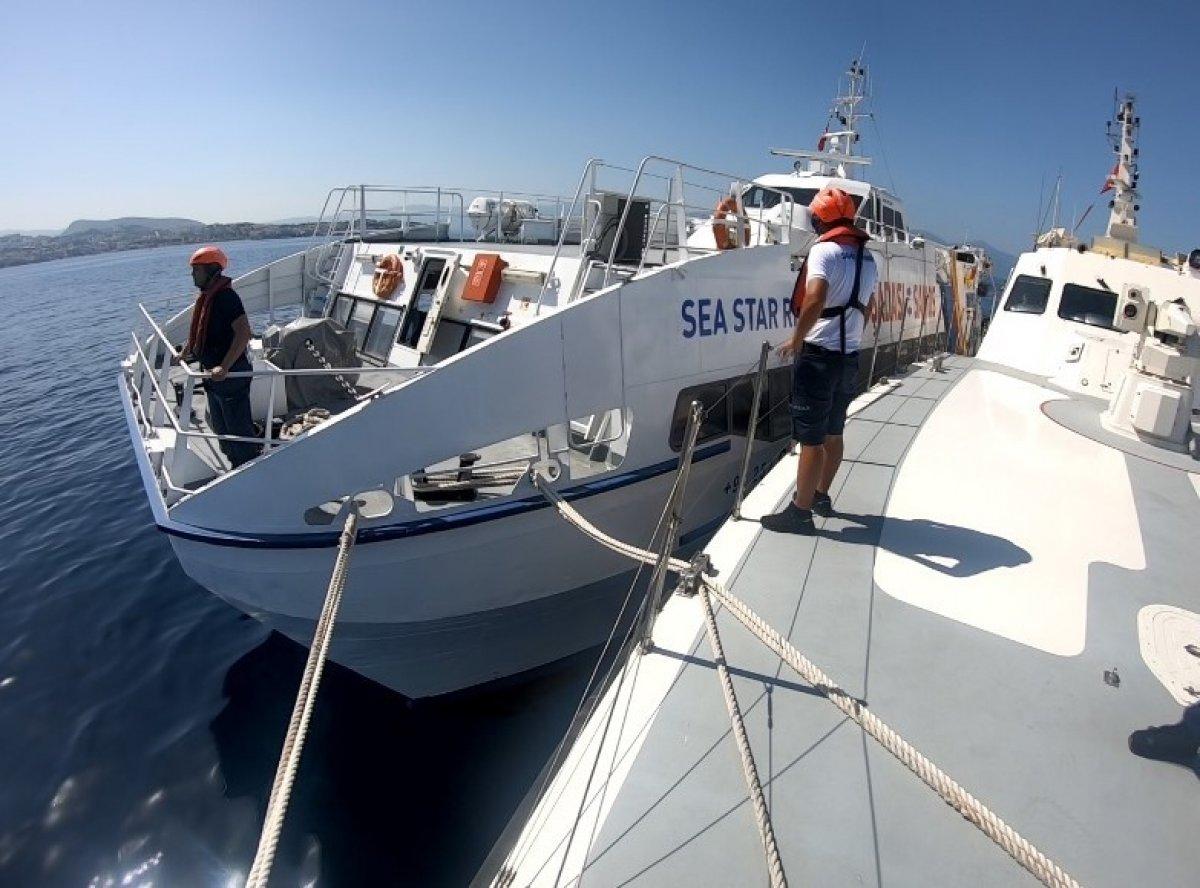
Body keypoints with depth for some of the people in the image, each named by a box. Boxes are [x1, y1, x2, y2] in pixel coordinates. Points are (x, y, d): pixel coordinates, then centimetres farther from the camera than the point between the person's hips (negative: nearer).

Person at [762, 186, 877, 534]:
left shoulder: (824, 251, -12)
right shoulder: (868, 258, 13)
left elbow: (814, 300, -27)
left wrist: (796, 340, -16)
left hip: (818, 355, -8)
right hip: (850, 357, 8)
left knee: (811, 439, -3)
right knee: (833, 433, 18)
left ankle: (800, 512, 4)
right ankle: (821, 495, 32)